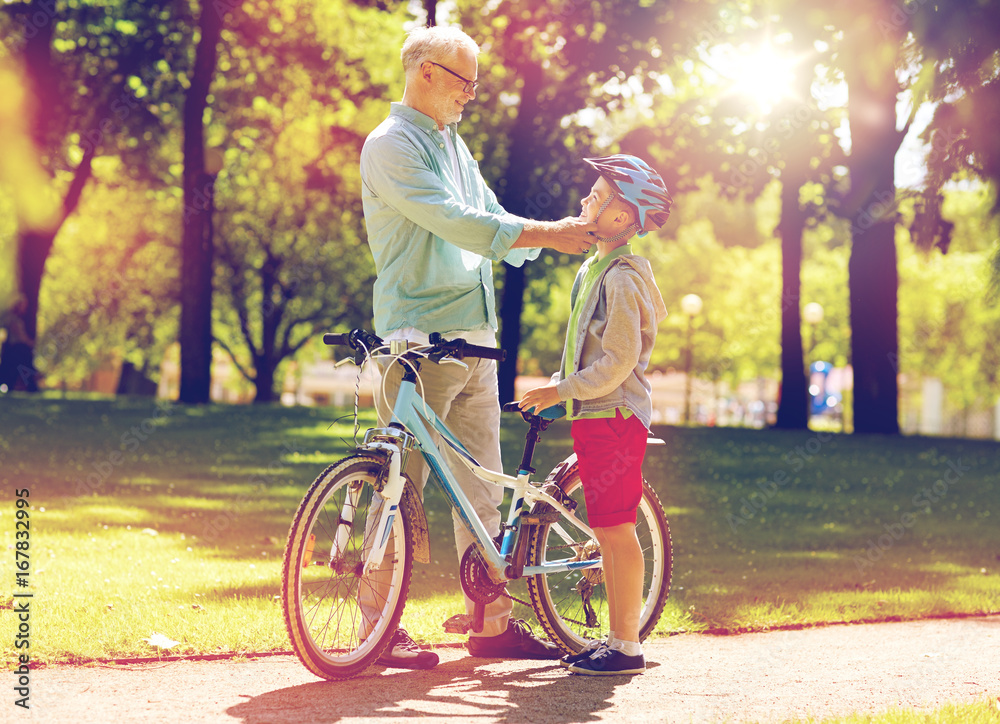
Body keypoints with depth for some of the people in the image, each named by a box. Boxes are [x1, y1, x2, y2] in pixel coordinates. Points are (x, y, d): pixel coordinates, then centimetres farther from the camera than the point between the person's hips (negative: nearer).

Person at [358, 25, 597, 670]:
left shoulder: (454, 145, 20)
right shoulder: (392, 145, -8)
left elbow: (489, 224, 18)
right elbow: (457, 224, -19)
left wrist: (563, 232, 1)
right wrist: (548, 234, -18)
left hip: (474, 338, 9)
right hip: (419, 340, -9)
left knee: (483, 488, 9)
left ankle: (494, 624, 14)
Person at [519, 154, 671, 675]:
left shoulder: (622, 279, -15)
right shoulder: (594, 270, 16)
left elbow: (618, 362, -20)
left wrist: (559, 392, -16)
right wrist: (558, 384, 14)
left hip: (614, 415, -10)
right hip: (593, 415, 10)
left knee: (616, 530, -7)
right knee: (607, 531, 12)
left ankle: (627, 647, -4)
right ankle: (616, 636, 18)